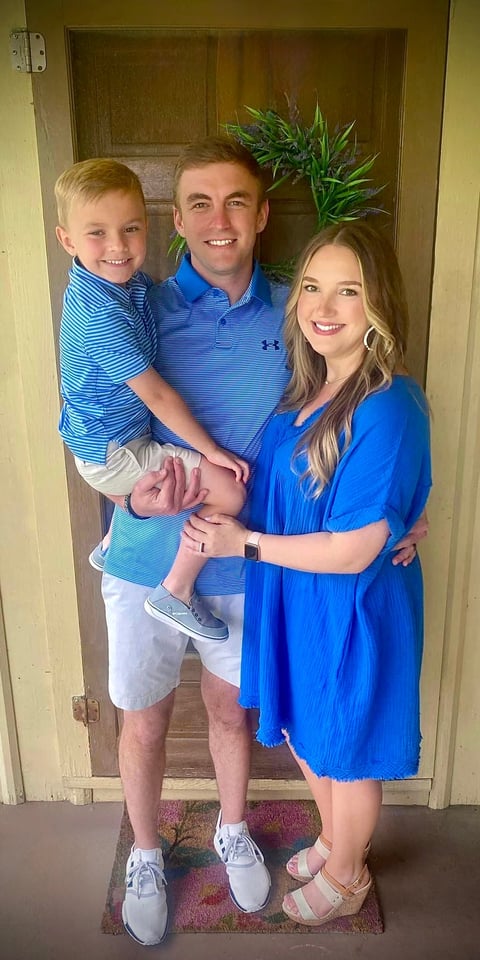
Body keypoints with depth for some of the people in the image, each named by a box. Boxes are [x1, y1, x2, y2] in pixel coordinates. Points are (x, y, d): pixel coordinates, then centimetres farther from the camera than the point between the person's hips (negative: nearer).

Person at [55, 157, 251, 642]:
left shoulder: (128, 280, -2)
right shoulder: (100, 315, -30)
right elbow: (156, 394, -26)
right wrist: (211, 450, -18)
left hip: (102, 442, 10)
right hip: (112, 453, -9)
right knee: (229, 491, -15)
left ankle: (112, 543, 53)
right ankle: (176, 592, 1)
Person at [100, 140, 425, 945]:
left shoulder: (292, 315, -5)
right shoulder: (143, 313, -10)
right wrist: (137, 495, -26)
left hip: (242, 562, 2)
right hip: (148, 560, -1)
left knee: (231, 709, 23)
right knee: (144, 724, 17)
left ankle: (233, 832, 52)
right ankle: (145, 856, 46)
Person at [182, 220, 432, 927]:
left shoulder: (388, 408, -27)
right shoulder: (305, 387, -1)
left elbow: (354, 551, -25)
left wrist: (245, 543, -17)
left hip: (353, 613, -7)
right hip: (294, 603, 8)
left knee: (346, 750, 17)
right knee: (305, 734, 26)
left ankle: (344, 876, 47)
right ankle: (335, 841, 55)